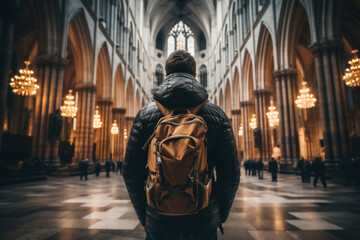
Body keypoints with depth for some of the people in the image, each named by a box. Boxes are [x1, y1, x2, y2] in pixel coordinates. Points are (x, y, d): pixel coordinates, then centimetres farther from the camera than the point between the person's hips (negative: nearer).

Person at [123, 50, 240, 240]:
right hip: (205, 223, 1)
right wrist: (222, 214, 9)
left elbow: (131, 173, -4)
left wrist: (143, 217, 9)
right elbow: (231, 174, -5)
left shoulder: (145, 115, -6)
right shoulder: (216, 115, -6)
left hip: (159, 223, 0)